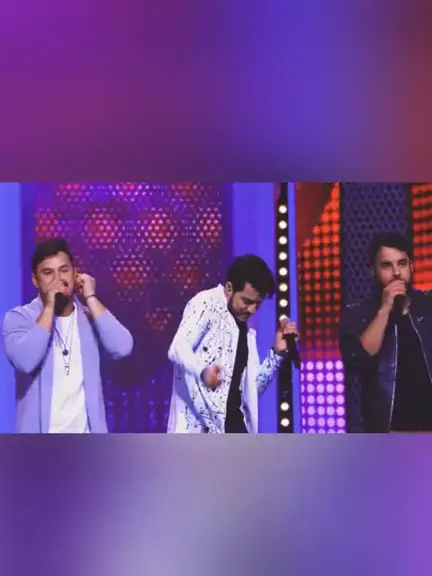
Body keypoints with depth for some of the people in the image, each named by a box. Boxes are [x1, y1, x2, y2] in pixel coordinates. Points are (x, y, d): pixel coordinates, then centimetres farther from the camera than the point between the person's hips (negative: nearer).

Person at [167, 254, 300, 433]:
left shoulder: (245, 329, 19)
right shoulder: (205, 304, -4)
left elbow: (254, 385, 19)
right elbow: (177, 349, -20)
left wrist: (278, 353, 6)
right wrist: (202, 371, -40)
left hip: (234, 425, 8)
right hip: (199, 426, -8)